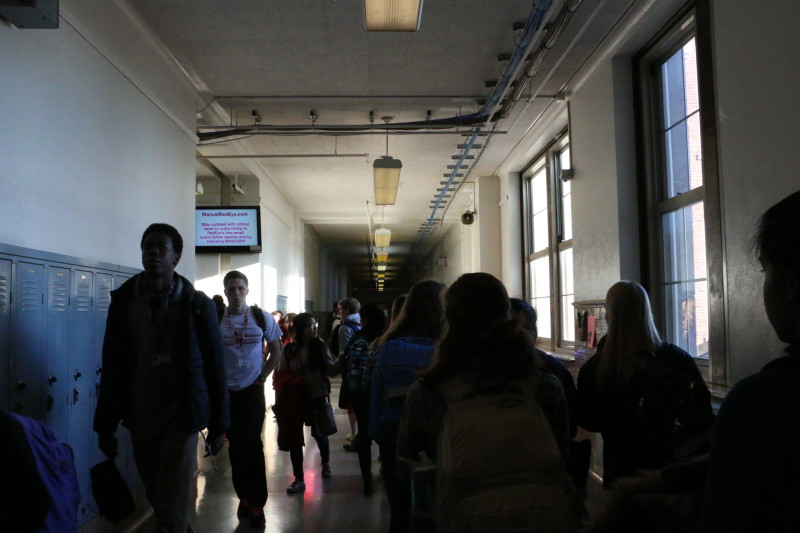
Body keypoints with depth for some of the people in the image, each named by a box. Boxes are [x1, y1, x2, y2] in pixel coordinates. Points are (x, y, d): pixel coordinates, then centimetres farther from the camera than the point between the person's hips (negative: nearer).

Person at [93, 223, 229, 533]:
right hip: (139, 420, 3)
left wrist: (219, 425, -3)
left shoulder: (198, 304, -6)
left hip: (181, 419, -3)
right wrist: (105, 424, 4)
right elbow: (112, 365, 4)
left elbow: (215, 366, -3)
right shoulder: (123, 301, 1)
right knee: (158, 502, 16)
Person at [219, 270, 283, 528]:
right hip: (226, 391, 1)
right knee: (236, 445, 10)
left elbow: (275, 351, 7)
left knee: (252, 445, -1)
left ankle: (257, 503, 8)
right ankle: (244, 496, 25)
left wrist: (263, 375, -1)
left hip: (253, 390, -1)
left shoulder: (262, 318, -4)